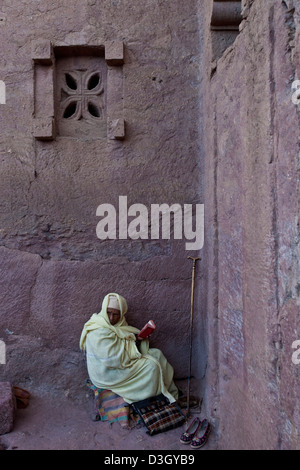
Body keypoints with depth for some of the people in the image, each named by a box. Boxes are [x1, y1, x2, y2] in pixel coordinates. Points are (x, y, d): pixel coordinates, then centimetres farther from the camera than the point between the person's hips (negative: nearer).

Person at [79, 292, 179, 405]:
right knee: (151, 365, -18)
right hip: (107, 375, -10)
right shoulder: (99, 332, -27)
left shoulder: (119, 323, 3)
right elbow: (114, 360, -30)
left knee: (156, 353, 2)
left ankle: (172, 393, 11)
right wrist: (132, 339, -19)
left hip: (122, 360, 10)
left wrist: (138, 338, -9)